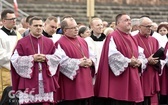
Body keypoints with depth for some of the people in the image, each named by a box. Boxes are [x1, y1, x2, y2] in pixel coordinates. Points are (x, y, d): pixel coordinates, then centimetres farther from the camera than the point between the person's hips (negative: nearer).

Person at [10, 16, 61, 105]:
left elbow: (57, 57, 8)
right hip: (28, 82, -3)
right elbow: (15, 60, -5)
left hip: (46, 82, 3)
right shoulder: (22, 43, 1)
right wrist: (32, 58, -12)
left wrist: (46, 58, -9)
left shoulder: (49, 42, 12)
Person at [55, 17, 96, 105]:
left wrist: (90, 61, -5)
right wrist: (79, 62, -18)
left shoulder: (82, 41, 16)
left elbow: (92, 55, 19)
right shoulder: (60, 43, -10)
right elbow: (62, 61, -22)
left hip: (85, 82, 8)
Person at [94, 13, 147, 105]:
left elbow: (141, 54, 20)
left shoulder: (132, 39, 18)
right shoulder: (113, 37, -8)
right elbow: (113, 56, -21)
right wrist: (129, 61, -16)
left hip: (132, 78, 8)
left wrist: (139, 62, -2)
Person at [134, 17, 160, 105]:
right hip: (140, 77, -6)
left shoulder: (154, 40, 14)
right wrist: (147, 61, -17)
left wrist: (156, 60, -6)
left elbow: (158, 56, 17)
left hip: (152, 77, 6)